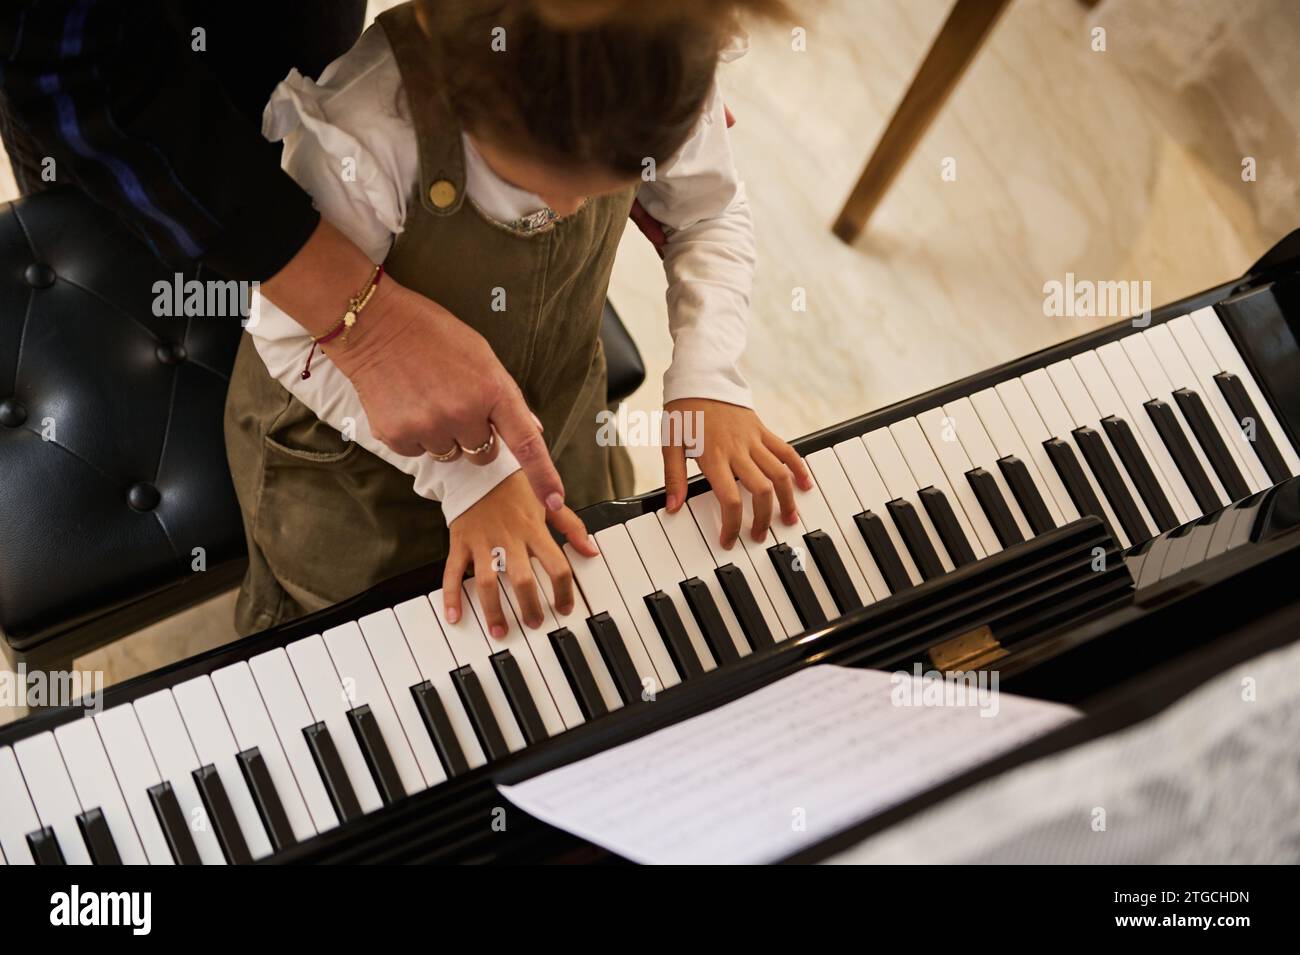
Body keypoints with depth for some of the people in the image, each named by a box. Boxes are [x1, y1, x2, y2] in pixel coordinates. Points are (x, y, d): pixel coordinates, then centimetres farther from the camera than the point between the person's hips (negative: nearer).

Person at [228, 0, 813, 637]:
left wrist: (706, 381, -18)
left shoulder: (658, 78, -27)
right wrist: (464, 467, -28)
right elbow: (297, 344, -24)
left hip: (558, 428, 4)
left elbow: (712, 217, -5)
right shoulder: (360, 136, -40)